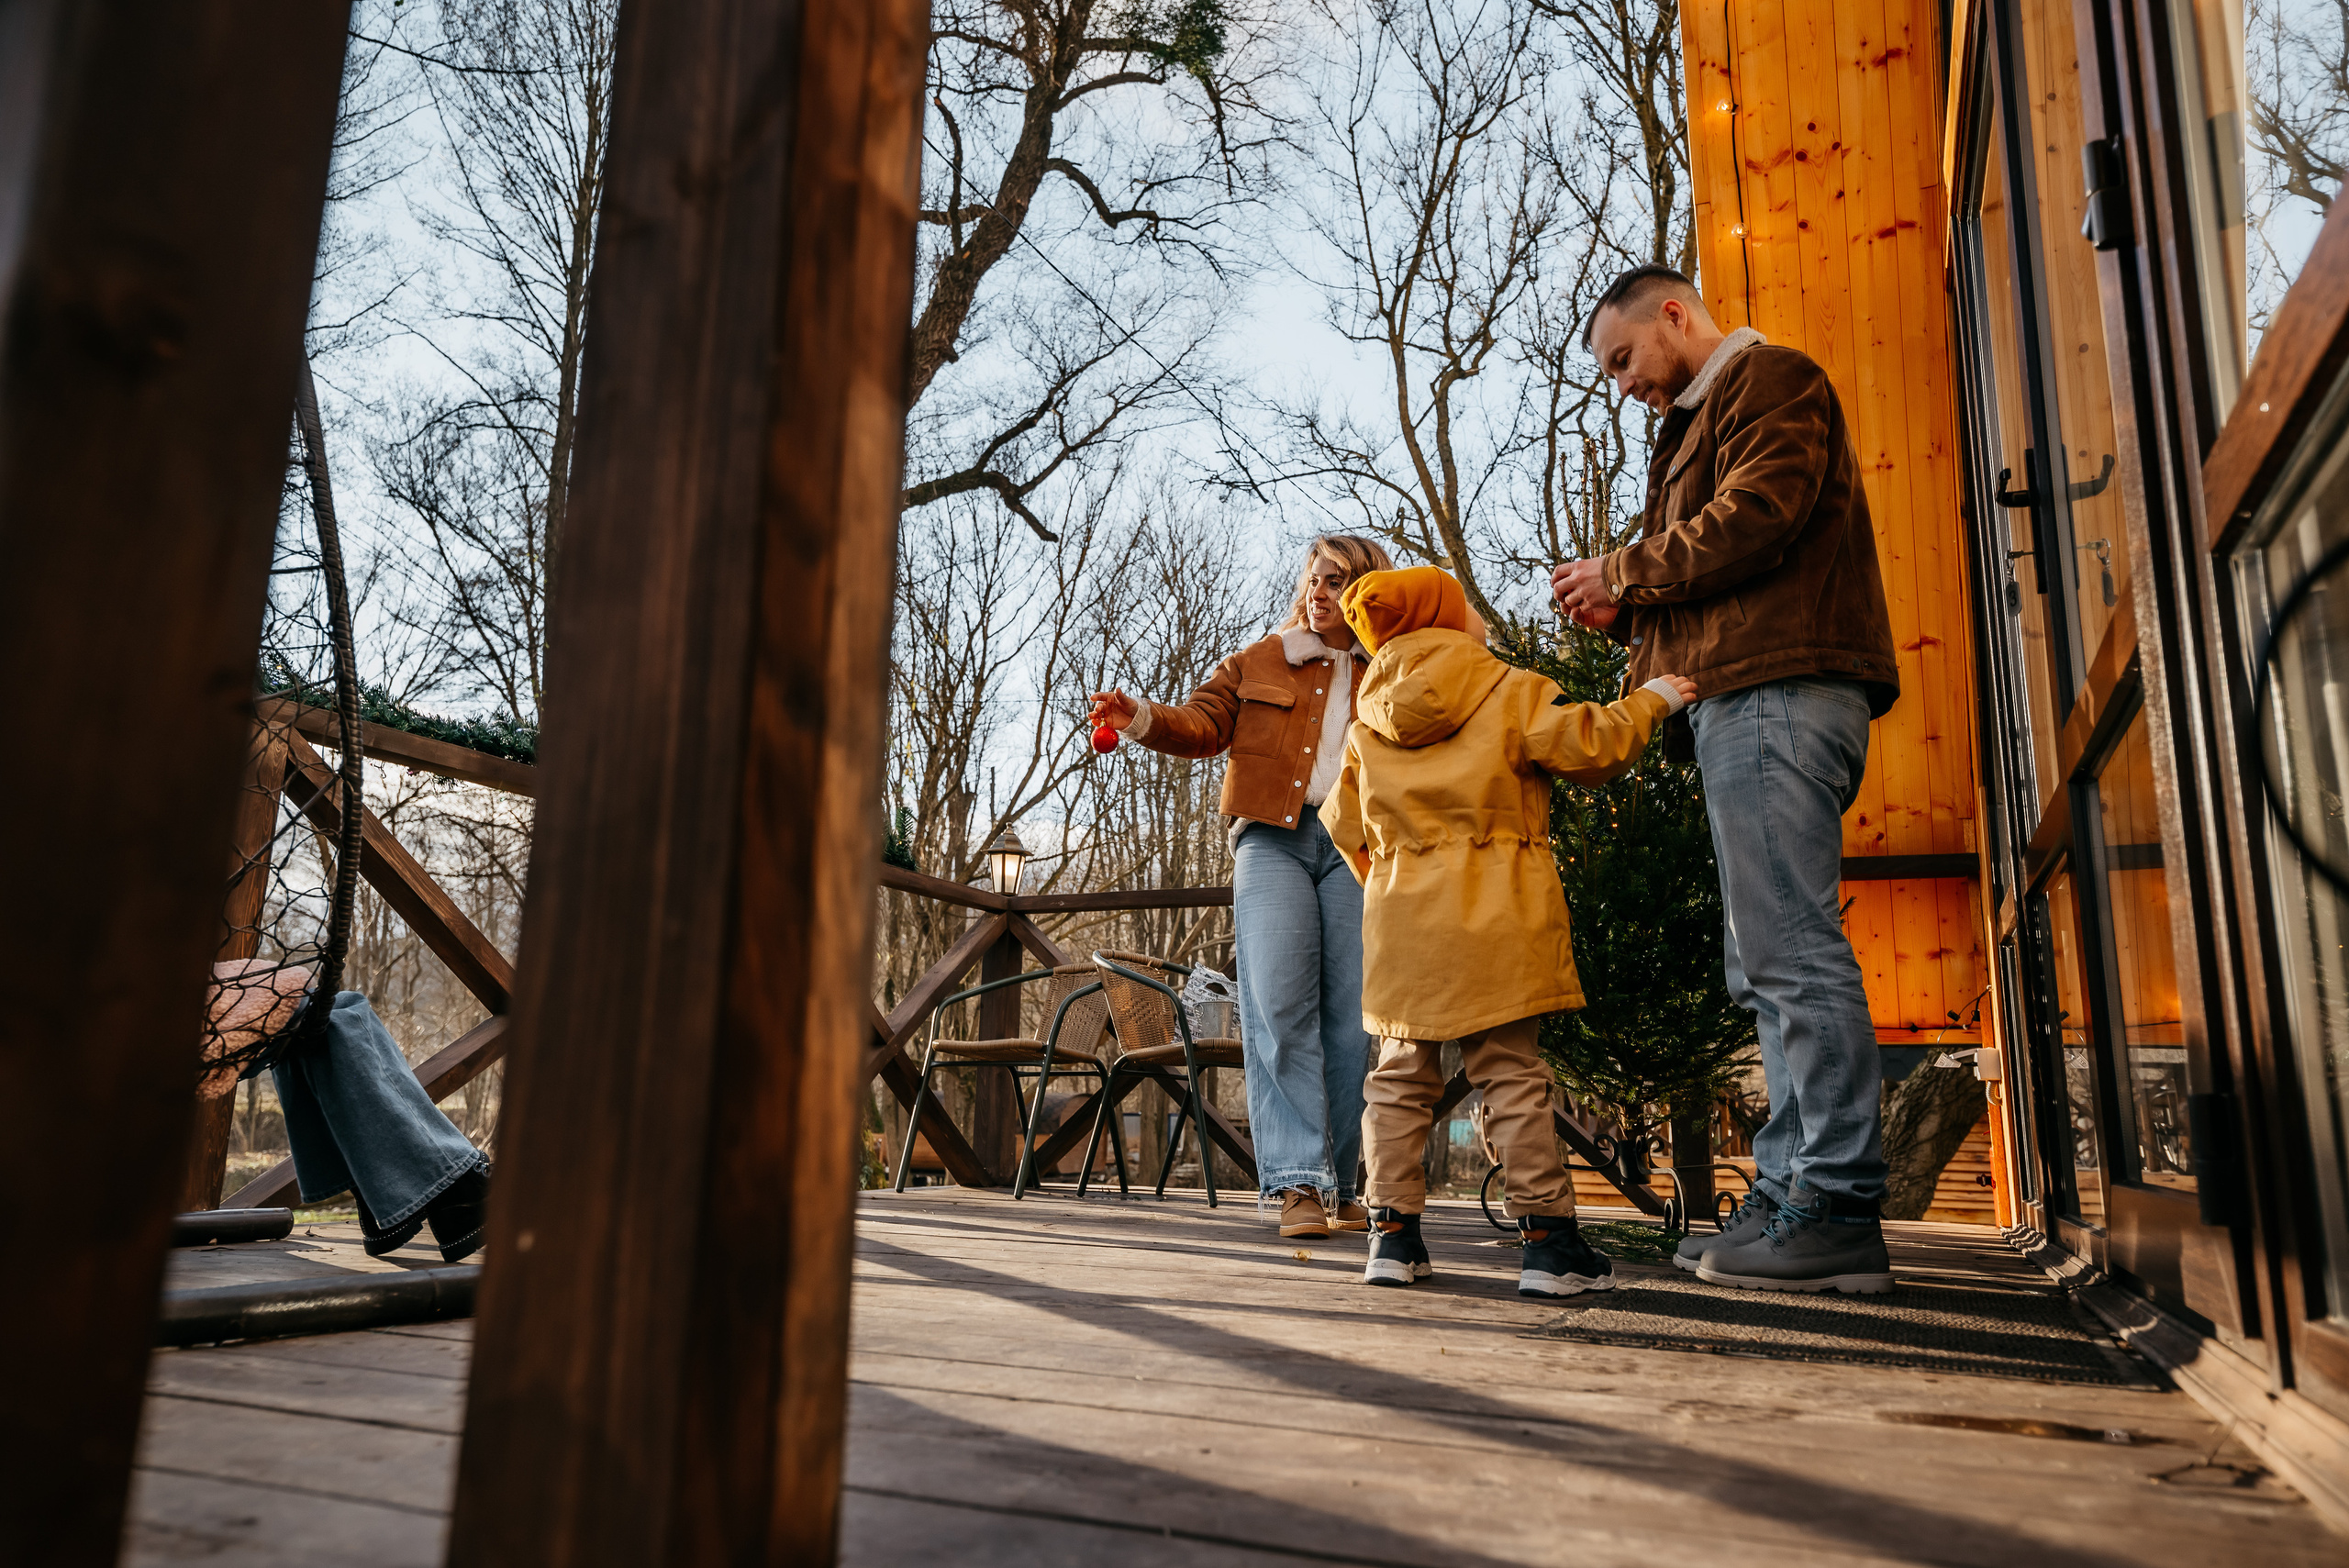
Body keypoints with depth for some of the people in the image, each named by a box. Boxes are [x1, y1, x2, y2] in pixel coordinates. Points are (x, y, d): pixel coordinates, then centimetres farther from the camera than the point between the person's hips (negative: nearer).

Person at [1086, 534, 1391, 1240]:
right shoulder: (1259, 663, 18)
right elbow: (1202, 723, 3)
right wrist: (1141, 719, -13)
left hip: (1358, 845, 1)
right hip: (1273, 839, -1)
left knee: (1350, 1018, -3)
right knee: (1278, 1008, -14)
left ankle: (1336, 1184, 7)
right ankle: (1298, 1181, -13)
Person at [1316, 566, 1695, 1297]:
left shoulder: (1367, 725, 11)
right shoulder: (1514, 692, -1)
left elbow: (1344, 825, 17)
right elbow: (1589, 747, -9)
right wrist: (1648, 701, 8)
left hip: (1401, 920, 4)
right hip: (1494, 918, -3)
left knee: (1400, 1078, 11)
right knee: (1513, 1076, 0)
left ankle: (1393, 1233, 12)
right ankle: (1547, 1238, 2)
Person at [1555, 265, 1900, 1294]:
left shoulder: (1772, 380, 4)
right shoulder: (1697, 423, 31)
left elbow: (1755, 521, -14)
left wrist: (1624, 571, -3)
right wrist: (1626, 612, 11)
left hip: (1780, 695, -10)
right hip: (1746, 702, 10)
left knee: (1791, 948, -13)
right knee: (1766, 963, 6)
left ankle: (1839, 1207, -10)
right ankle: (1790, 1193, 9)